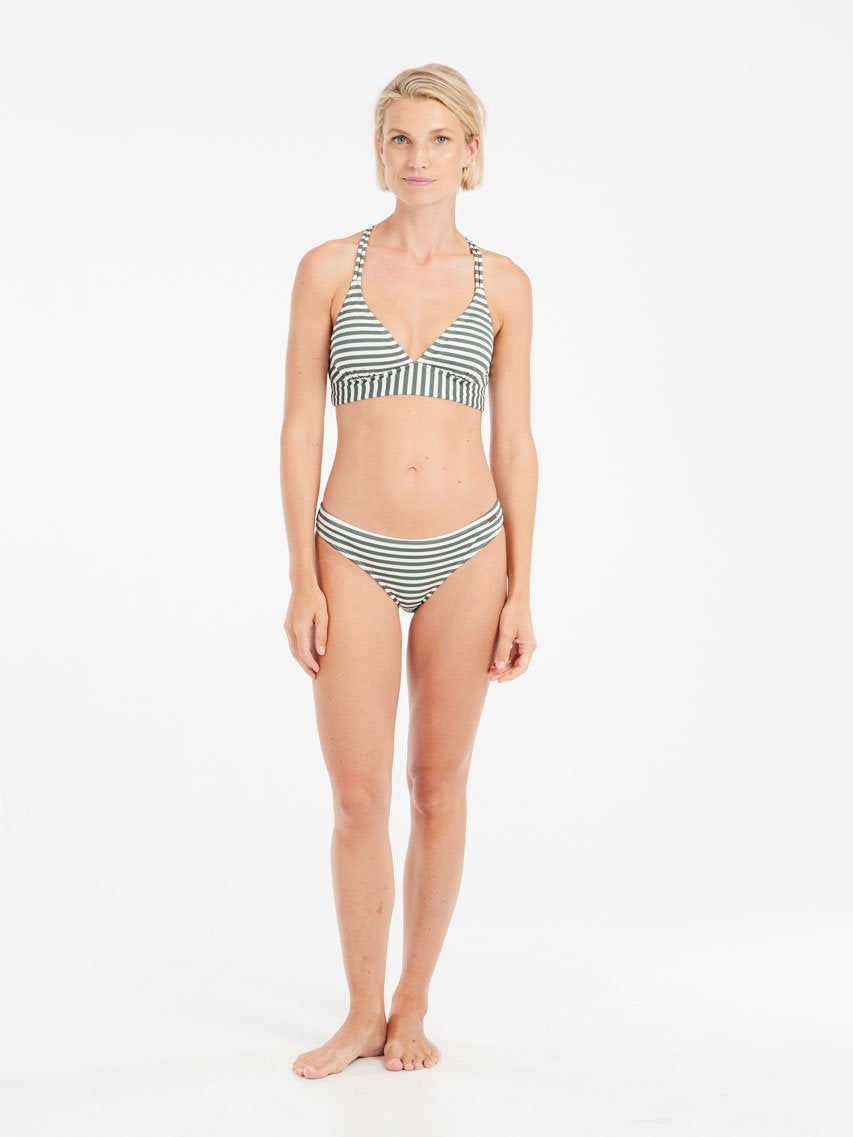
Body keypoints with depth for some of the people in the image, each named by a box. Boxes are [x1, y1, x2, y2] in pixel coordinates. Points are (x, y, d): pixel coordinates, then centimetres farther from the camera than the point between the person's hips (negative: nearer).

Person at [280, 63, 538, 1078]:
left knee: (439, 787, 9)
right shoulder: (329, 269, 0)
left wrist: (520, 591, 0)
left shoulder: (501, 285, 4)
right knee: (358, 798, 1)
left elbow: (513, 441, 4)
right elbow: (300, 428, -1)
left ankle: (413, 1003, 25)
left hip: (468, 552, 1)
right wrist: (303, 583, -6)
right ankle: (363, 1012, 20)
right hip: (356, 554, -1)